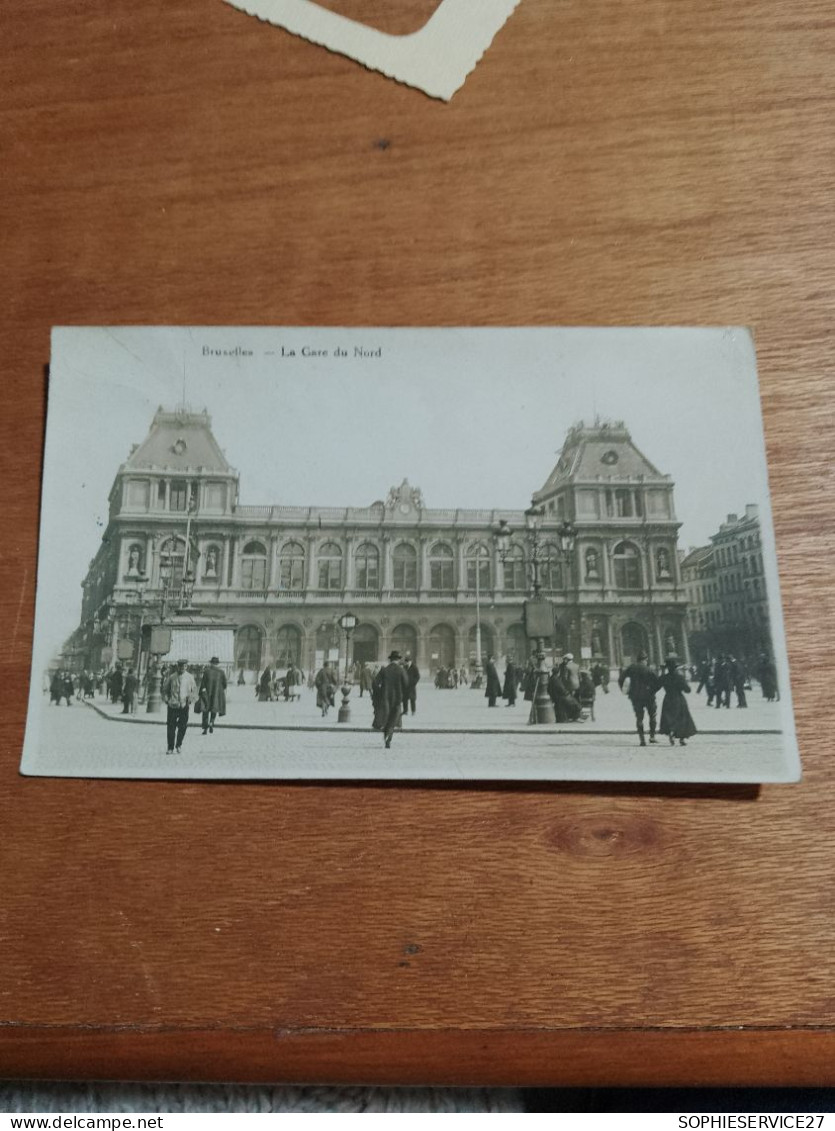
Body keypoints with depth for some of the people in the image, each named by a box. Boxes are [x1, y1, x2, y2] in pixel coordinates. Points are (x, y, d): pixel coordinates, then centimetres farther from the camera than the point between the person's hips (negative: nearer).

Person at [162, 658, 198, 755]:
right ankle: (170, 748, 11)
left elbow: (194, 690, 13)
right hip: (172, 705, 0)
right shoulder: (171, 676, 4)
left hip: (184, 706, 0)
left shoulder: (190, 677, 6)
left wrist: (191, 699, -3)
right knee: (171, 727, 0)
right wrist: (166, 700, -2)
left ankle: (179, 745, 20)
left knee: (182, 727, -2)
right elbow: (165, 689, 11)